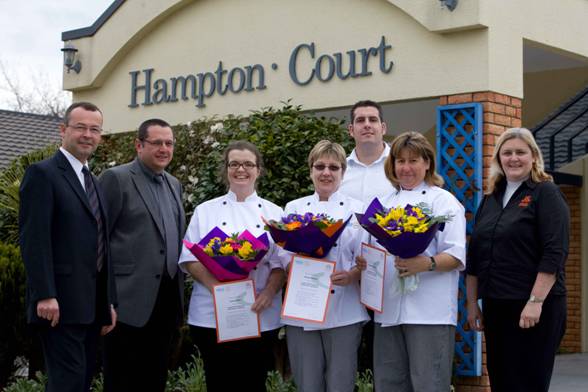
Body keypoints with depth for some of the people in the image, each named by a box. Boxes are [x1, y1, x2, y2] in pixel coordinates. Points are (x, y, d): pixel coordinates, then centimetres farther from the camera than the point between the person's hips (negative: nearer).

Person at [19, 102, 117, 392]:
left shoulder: (94, 182, 20)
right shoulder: (42, 173, -6)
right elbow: (33, 239, -15)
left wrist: (109, 302, 16)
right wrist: (45, 296, -22)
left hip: (91, 305, 8)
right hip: (60, 304, -8)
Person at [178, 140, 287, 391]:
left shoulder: (274, 213, 9)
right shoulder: (205, 211, 8)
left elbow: (282, 262, 3)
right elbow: (189, 258, 2)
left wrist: (269, 291, -15)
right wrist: (214, 284, -15)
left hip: (260, 317, 0)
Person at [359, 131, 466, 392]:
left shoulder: (443, 200, -1)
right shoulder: (386, 204, 18)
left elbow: (456, 256, -9)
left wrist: (427, 264, -27)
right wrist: (365, 262, 0)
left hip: (428, 311, -6)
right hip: (388, 310, 6)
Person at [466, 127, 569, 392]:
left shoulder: (545, 193, -4)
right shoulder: (491, 198, 14)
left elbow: (554, 253, -13)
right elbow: (475, 256, 17)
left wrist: (536, 301, -19)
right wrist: (472, 303, 13)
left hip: (534, 307, -6)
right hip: (494, 306, 6)